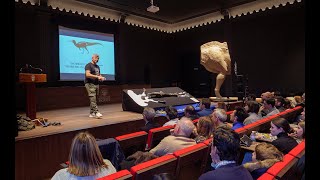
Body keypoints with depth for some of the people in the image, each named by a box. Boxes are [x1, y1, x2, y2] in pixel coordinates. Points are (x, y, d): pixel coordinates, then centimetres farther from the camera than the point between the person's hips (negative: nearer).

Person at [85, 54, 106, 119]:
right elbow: (87, 75, -19)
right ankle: (96, 112, -19)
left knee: (94, 100, 7)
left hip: (96, 84, 8)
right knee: (93, 99, -14)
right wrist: (97, 77, -22)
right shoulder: (88, 65, -5)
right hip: (90, 84, -8)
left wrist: (101, 77, 5)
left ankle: (91, 113, 12)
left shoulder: (97, 66, 20)